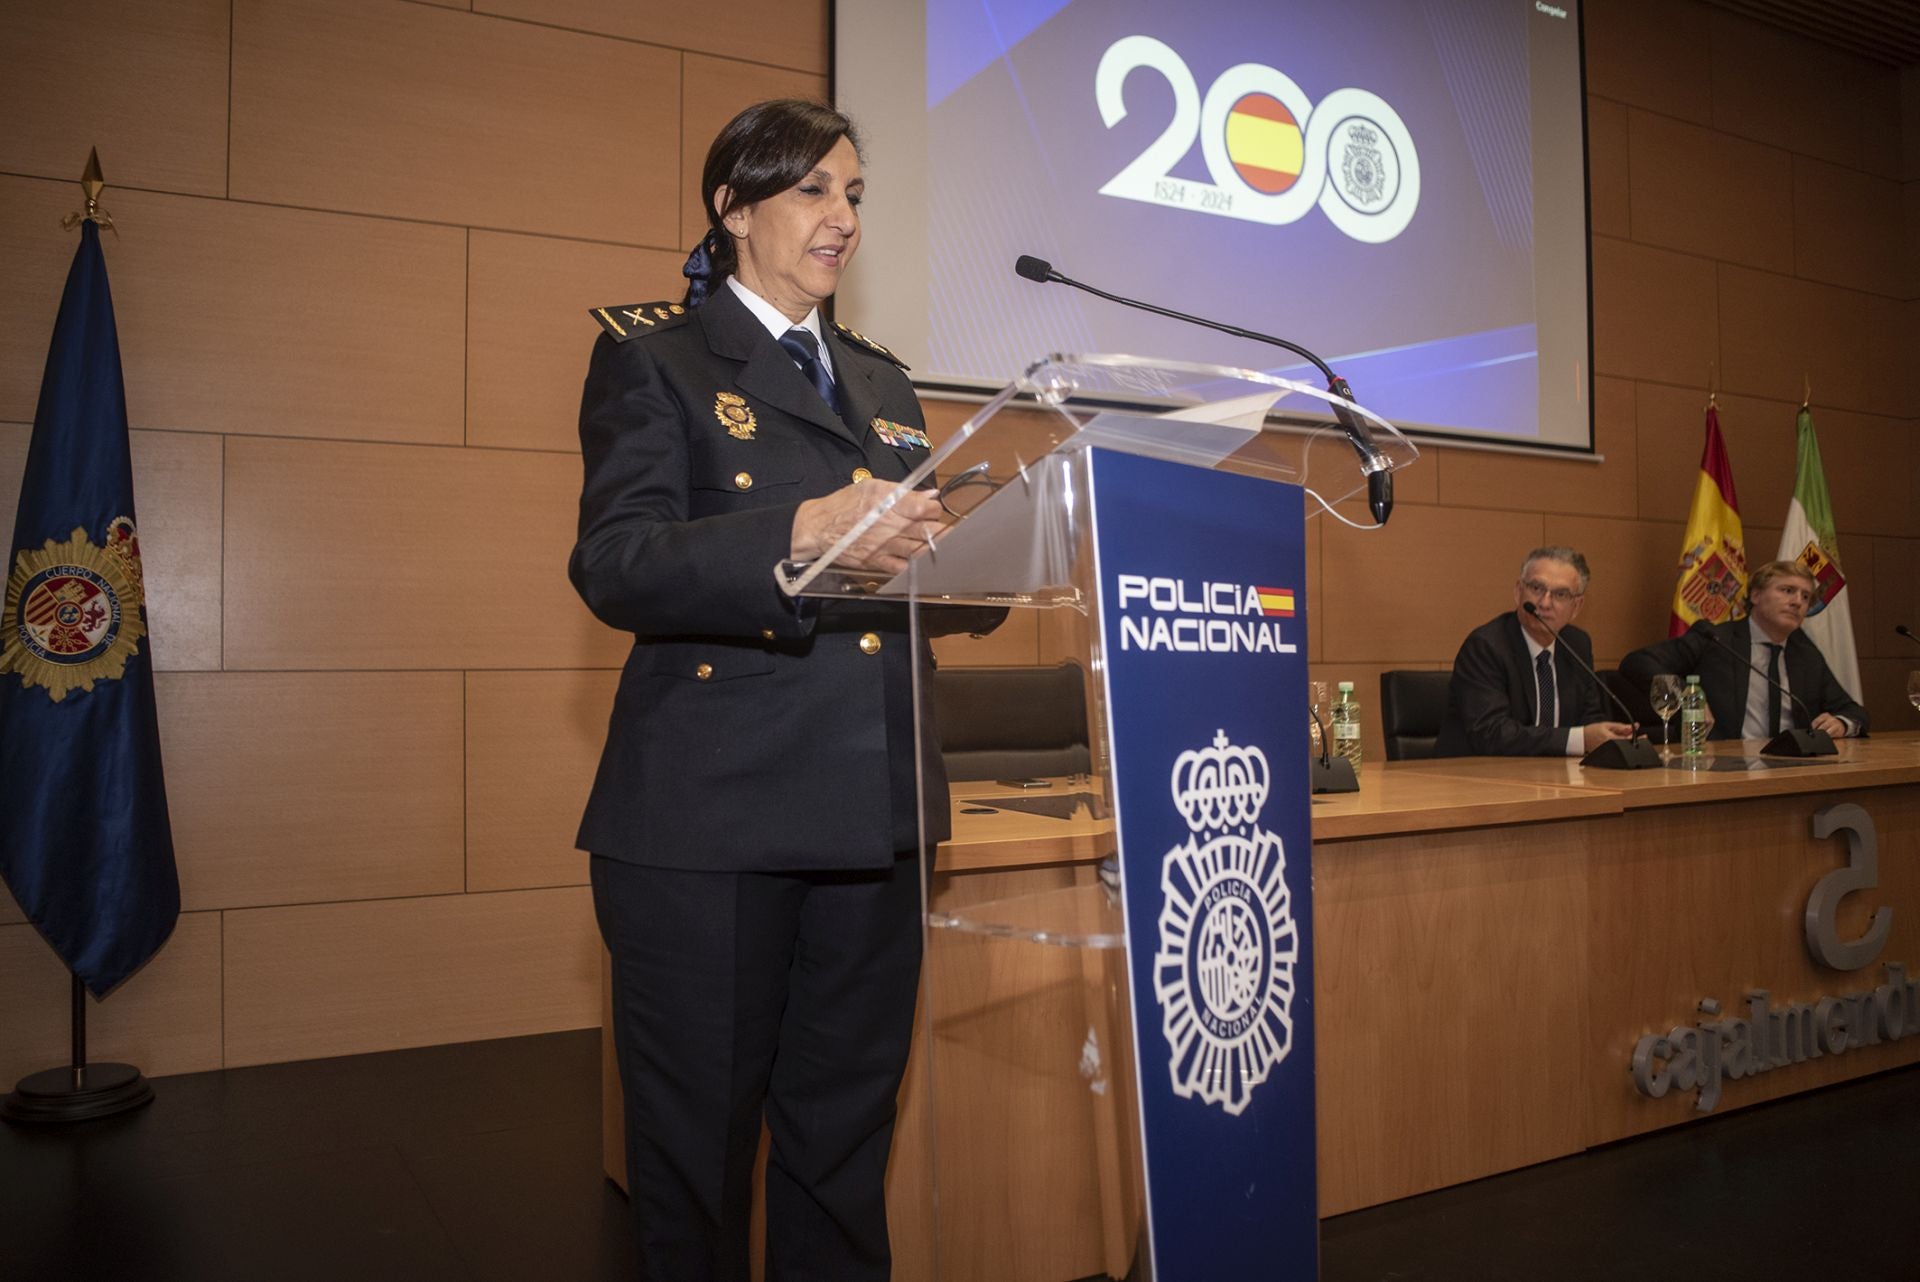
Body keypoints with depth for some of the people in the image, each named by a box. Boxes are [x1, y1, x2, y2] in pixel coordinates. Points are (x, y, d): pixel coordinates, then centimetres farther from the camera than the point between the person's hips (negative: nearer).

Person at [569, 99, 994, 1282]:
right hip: (707, 818, -5)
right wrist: (802, 535, -27)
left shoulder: (884, 382, 20)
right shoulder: (651, 356, 3)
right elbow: (615, 565, -12)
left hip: (874, 817, 5)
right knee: (698, 1148, 7)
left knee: (845, 1150, 13)